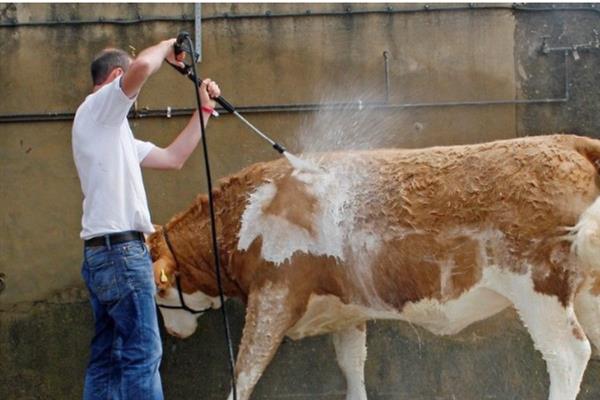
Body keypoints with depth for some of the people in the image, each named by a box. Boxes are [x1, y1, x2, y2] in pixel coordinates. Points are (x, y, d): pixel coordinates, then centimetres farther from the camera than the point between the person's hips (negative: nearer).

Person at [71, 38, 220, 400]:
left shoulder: (115, 131, 25)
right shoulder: (97, 108, -4)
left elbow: (173, 157, 27)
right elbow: (143, 67, -23)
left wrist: (204, 109, 27)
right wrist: (167, 47, -4)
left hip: (103, 253, 10)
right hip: (121, 249, -10)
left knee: (108, 357, 9)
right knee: (143, 354, -12)